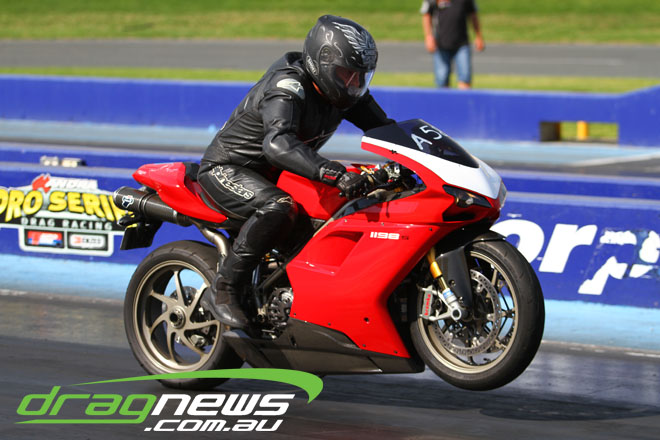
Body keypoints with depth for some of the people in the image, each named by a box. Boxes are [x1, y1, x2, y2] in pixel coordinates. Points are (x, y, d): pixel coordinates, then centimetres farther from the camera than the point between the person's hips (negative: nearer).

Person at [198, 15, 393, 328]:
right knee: (279, 208, -37)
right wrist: (334, 174, -57)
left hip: (271, 173, 9)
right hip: (227, 168, -9)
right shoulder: (288, 87, -28)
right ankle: (222, 290, -28)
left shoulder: (342, 92, -1)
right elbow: (278, 143, -45)